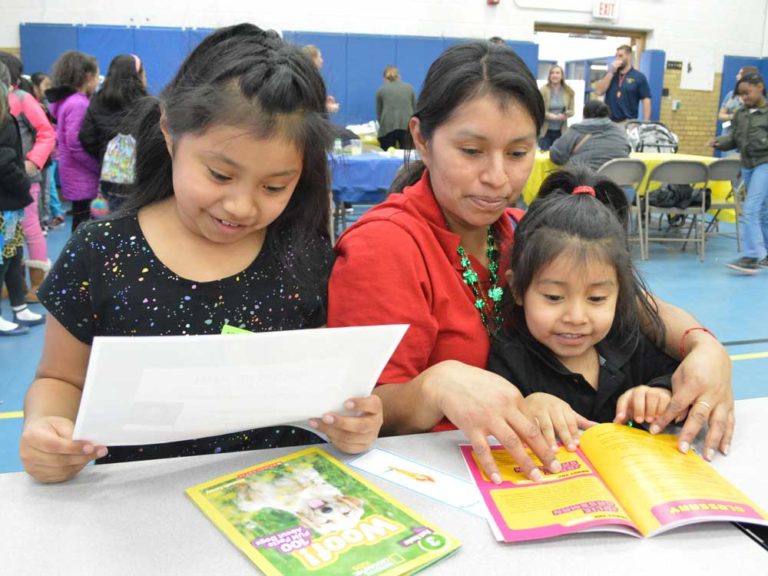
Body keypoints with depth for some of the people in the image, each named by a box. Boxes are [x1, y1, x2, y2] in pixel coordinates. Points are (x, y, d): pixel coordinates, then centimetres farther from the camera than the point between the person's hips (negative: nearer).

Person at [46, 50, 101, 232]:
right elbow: (76, 145, -22)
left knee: (81, 223, 15)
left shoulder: (67, 100, 12)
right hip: (82, 175, -10)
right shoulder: (78, 104, -17)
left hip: (78, 173, 10)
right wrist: (101, 167, -14)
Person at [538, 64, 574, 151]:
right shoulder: (543, 90, -9)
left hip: (561, 131, 2)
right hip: (545, 130, -2)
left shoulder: (569, 91, 1)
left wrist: (565, 115, -18)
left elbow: (571, 110, 4)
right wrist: (551, 116, -20)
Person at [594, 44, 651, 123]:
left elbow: (646, 100, -3)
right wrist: (611, 72, -5)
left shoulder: (639, 77, 1)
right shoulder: (610, 74, 13)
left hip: (628, 122, -3)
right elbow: (599, 91, 0)